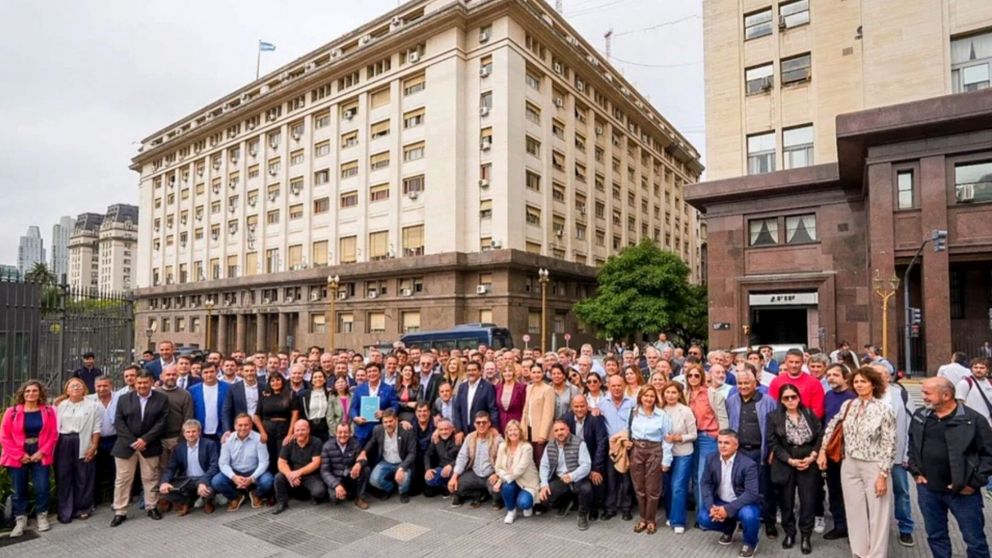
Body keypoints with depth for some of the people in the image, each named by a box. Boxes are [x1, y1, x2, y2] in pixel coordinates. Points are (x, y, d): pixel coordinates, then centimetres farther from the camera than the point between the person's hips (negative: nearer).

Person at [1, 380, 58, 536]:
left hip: (40, 455, 0)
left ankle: (42, 516, 18)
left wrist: (42, 452, -10)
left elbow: (53, 434, 0)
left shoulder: (48, 411, 0)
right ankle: (20, 520, 20)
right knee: (19, 490, 6)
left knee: (42, 487, 1)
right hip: (18, 457, 0)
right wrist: (20, 455, -8)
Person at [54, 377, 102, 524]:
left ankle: (83, 508, 19)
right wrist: (53, 447, 3)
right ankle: (65, 511, 16)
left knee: (83, 478, 5)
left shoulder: (93, 406, 0)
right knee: (63, 478, 6)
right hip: (63, 444, 2)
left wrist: (94, 446, -8)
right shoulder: (60, 406, 8)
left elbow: (96, 428, -1)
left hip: (83, 445, -2)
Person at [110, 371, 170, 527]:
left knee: (150, 478, 9)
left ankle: (151, 507, 21)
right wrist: (132, 441, -13)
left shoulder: (162, 399, -1)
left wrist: (145, 440, -16)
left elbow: (161, 422, -7)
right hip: (126, 445, 1)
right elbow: (118, 422, -2)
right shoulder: (124, 399, 4)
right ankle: (120, 512, 16)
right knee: (122, 480, 6)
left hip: (149, 446, -1)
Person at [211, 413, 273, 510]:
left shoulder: (258, 438, -12)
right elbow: (223, 463, -8)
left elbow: (263, 462, -13)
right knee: (216, 481, -24)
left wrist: (252, 478, -27)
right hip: (234, 474, 2)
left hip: (253, 473, -2)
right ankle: (235, 497, 8)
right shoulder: (228, 439, -6)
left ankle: (256, 495, 9)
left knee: (267, 480, -31)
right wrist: (234, 477, -26)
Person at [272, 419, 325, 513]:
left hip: (311, 476, -3)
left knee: (319, 492, -30)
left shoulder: (316, 443, -8)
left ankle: (314, 495, 7)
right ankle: (282, 502, -2)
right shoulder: (289, 443, 1)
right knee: (279, 477, -23)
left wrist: (299, 472, -26)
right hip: (294, 476, 3)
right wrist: (290, 475, -24)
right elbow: (281, 463, -5)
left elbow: (316, 463, -14)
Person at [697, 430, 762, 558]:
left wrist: (728, 509, -32)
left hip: (743, 503, -4)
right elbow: (706, 484, -1)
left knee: (749, 516, -36)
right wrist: (711, 506, -19)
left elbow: (752, 493, -25)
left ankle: (750, 543, 1)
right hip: (720, 502, 4)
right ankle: (729, 527, 17)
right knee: (703, 519, -19)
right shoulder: (711, 459, -6)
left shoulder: (748, 464, -21)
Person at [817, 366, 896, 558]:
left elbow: (889, 445, -12)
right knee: (855, 512, 13)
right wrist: (822, 451, 10)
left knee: (877, 514, 6)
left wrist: (882, 475, -14)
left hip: (874, 467, -4)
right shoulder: (847, 405, 1)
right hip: (849, 466, 4)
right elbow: (831, 427, 15)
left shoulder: (884, 409, -12)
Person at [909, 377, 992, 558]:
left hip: (962, 491, -4)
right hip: (928, 489, 4)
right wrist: (915, 471, 7)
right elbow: (912, 444, 15)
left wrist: (975, 482, -11)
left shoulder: (973, 419, -12)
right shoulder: (919, 416, 2)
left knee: (975, 540, 10)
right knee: (935, 536, 16)